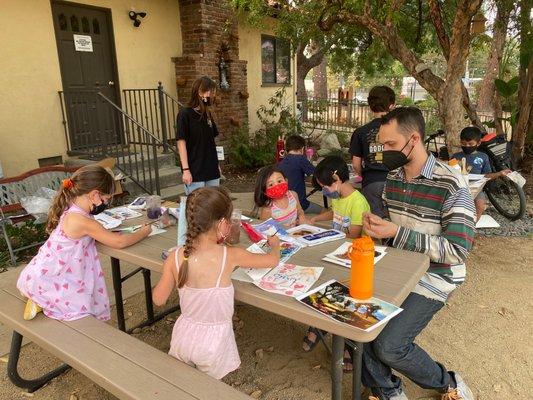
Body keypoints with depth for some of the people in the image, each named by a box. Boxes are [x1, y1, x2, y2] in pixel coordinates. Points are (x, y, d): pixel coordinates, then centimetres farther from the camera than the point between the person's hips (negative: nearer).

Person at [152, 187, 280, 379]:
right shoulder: (230, 255, -20)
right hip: (213, 340, -3)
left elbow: (158, 299, -1)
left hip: (184, 336, 4)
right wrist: (274, 244, 16)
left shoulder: (175, 257, -12)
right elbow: (273, 260, -4)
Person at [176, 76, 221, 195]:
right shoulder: (185, 114, -9)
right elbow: (181, 143, -11)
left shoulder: (207, 114, 10)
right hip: (194, 172, -6)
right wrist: (185, 170, -15)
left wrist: (217, 165, 16)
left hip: (212, 170, 7)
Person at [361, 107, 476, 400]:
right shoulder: (392, 177, 4)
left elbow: (457, 251, -22)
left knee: (388, 346, -15)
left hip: (433, 277, -6)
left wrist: (396, 233, -28)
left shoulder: (451, 186, -18)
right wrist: (374, 225, -7)